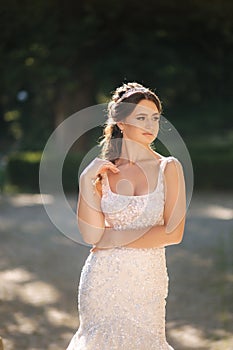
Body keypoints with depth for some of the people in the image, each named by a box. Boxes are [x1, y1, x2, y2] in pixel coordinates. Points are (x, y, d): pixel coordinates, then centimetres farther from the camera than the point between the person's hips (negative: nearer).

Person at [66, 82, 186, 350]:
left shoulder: (168, 167, -4)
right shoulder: (102, 171, 1)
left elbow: (173, 233, -12)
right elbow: (91, 235, -7)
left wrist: (113, 238, -10)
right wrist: (87, 181, -13)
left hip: (147, 277, -1)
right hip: (103, 276, 1)